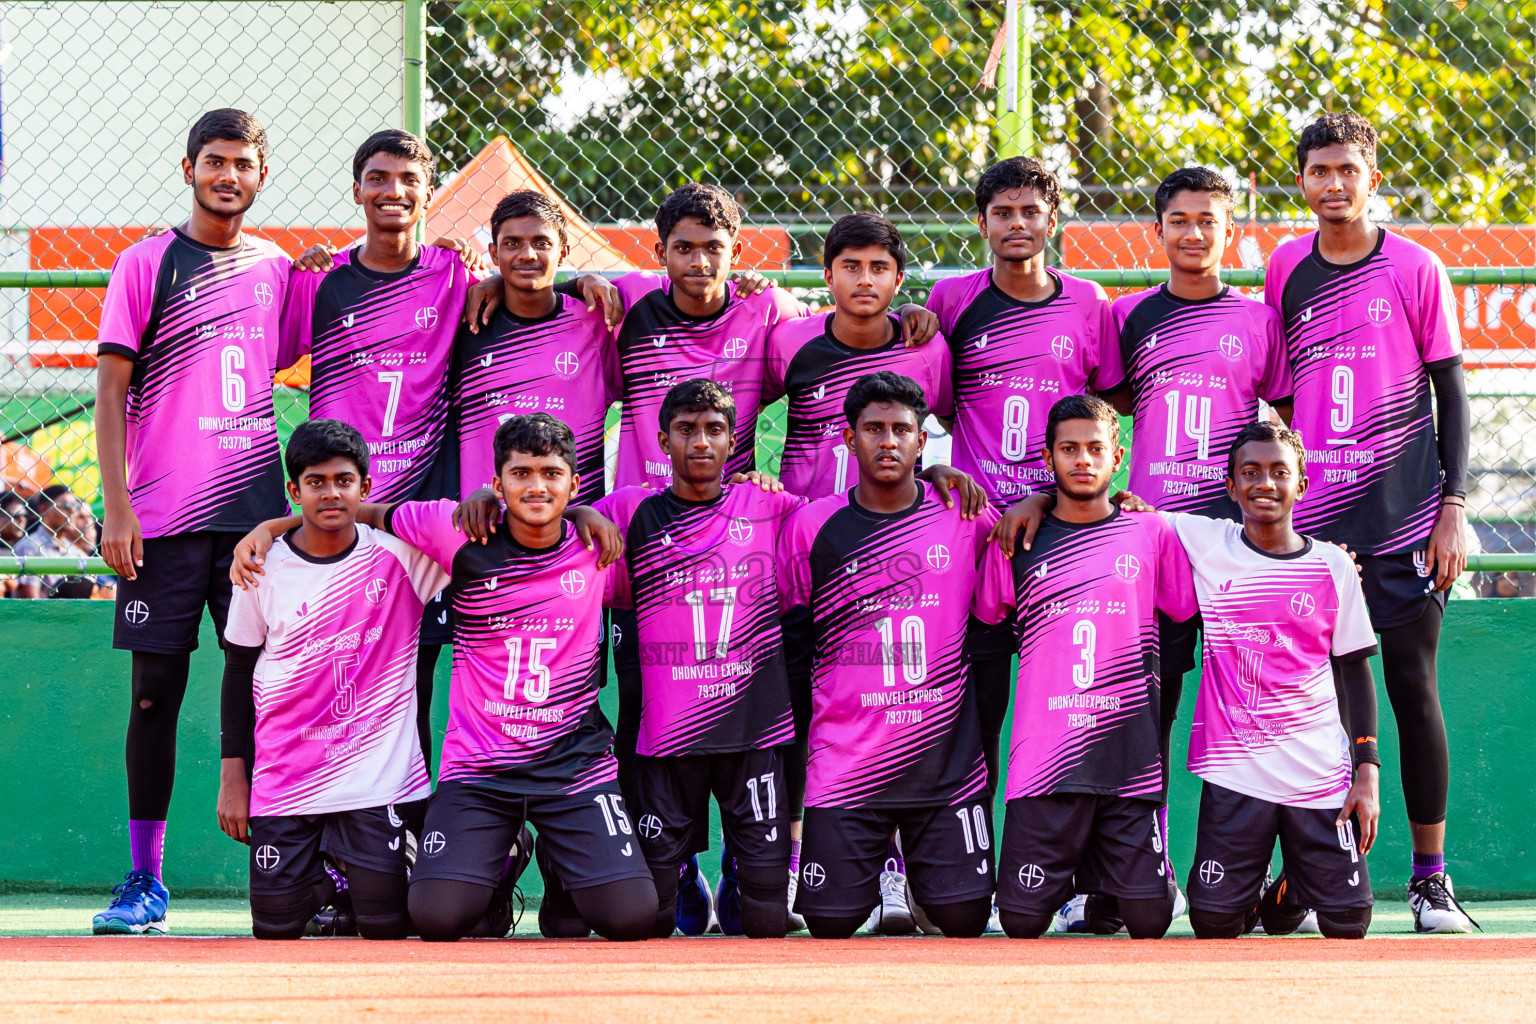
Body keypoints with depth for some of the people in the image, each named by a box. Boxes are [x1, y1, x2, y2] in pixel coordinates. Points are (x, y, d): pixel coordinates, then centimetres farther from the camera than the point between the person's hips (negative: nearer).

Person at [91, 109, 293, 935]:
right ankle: (145, 881, 6)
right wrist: (116, 507, -10)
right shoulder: (145, 265, 2)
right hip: (163, 516, -3)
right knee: (156, 689, 0)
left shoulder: (279, 270, 12)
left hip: (256, 509, 3)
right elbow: (112, 388, -2)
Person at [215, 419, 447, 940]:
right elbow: (239, 672, 8)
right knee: (276, 929, -2)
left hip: (377, 775, -1)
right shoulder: (263, 569, 0)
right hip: (285, 777, 1)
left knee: (386, 928, -9)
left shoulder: (401, 553, -4)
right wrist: (232, 776, 6)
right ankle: (323, 879, 29)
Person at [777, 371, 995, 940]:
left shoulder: (965, 517, 1)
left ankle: (918, 875, 30)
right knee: (830, 921, -3)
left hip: (946, 759, 1)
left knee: (964, 919, -3)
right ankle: (881, 872, 29)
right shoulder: (811, 526, 0)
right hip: (846, 759, 0)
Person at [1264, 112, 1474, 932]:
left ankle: (1431, 878, 5)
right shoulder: (1286, 270, 8)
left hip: (1403, 517, -3)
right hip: (1308, 520, 3)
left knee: (1412, 687, -2)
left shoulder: (1416, 270, -1)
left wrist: (1452, 507, -5)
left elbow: (1450, 394, 2)